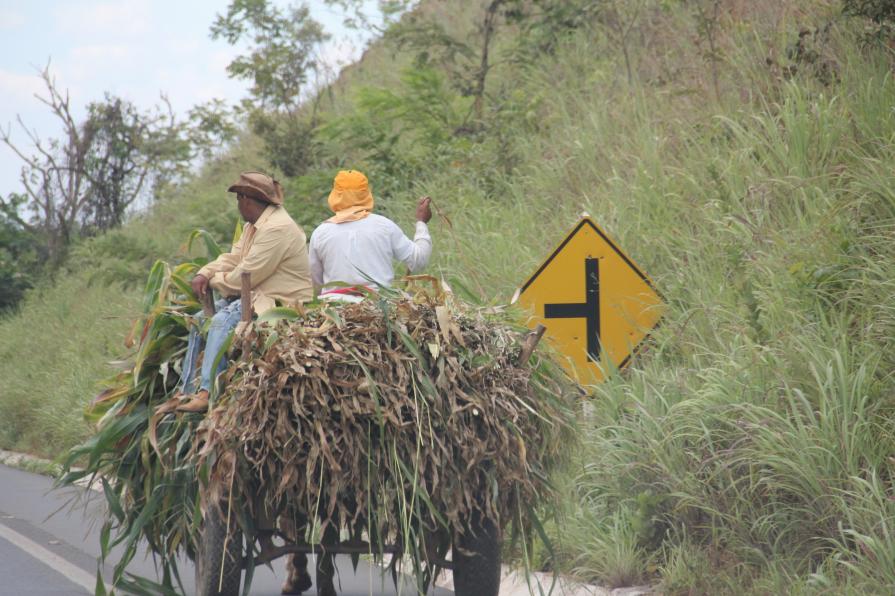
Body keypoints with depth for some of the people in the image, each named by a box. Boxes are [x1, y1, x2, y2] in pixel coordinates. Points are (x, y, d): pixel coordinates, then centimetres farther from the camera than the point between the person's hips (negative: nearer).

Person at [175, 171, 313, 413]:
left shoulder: (277, 229, -20)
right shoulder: (254, 225, 15)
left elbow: (246, 275, -22)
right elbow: (233, 258, 17)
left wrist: (213, 282, -6)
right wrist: (204, 274, -2)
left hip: (282, 303, -11)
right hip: (256, 296, 11)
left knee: (222, 321, -30)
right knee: (200, 319, 8)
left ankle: (207, 393, -34)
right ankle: (187, 391, 6)